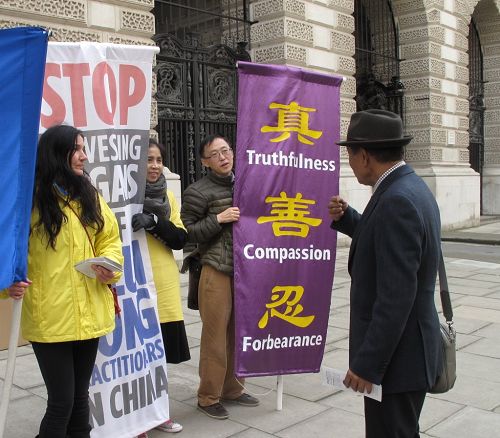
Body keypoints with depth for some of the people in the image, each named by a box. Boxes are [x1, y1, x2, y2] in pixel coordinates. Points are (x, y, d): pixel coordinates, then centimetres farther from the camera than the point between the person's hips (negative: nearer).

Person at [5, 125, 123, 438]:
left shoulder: (89, 195, 9)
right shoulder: (31, 197, -9)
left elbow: (110, 238, 12)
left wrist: (110, 264, -9)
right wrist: (11, 279, -24)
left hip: (89, 313, 6)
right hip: (50, 317, -5)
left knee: (80, 396, 18)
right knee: (62, 402, -3)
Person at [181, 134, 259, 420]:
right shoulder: (198, 191, -7)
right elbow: (186, 233, -9)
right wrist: (218, 219, -17)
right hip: (216, 271, -6)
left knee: (239, 332, 13)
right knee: (215, 335, -1)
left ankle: (232, 389, 29)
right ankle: (208, 397, 14)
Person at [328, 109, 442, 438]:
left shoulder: (396, 201, -25)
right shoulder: (411, 188, 6)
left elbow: (396, 296, -28)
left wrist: (368, 364, -22)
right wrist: (346, 218, 7)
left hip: (396, 357, -10)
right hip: (407, 348, 10)